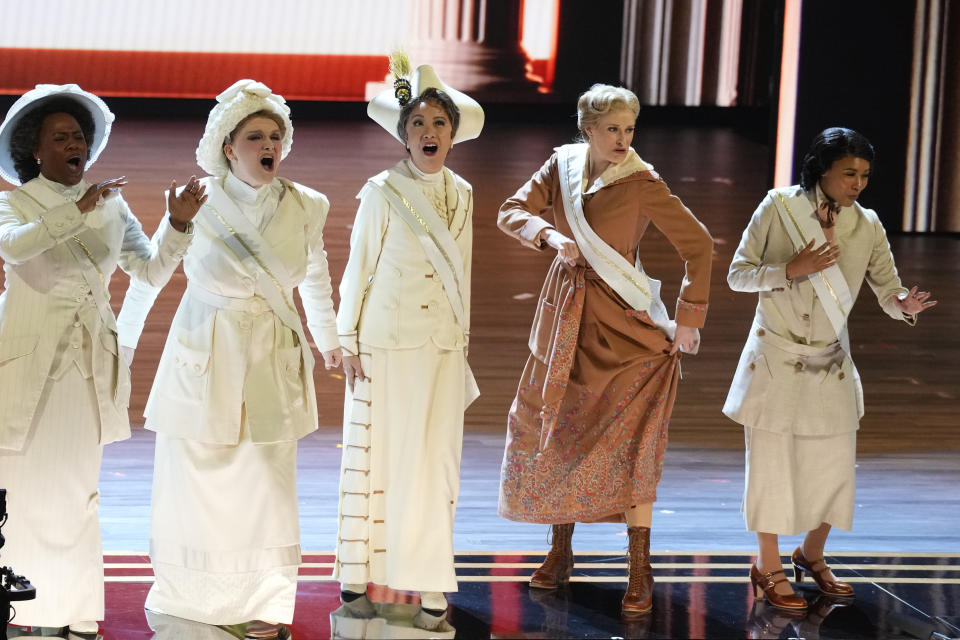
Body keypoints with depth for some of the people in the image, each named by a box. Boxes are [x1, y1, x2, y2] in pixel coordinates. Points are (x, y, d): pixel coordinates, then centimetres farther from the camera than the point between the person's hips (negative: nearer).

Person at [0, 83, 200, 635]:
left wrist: (179, 224, -7)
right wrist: (77, 211, -29)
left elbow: (153, 271, 8)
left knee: (75, 489, 5)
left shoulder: (111, 206, 11)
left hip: (87, 368, 3)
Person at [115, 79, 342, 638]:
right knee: (197, 481, 4)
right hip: (204, 357, -1)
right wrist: (122, 341, 5)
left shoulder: (307, 208, -2)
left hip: (273, 359, 2)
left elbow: (316, 277, 15)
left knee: (265, 484, 3)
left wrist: (327, 339, 26)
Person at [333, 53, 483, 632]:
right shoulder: (382, 193, -6)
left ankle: (429, 583, 5)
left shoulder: (460, 195, 7)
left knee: (434, 463, 1)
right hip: (385, 343, -4)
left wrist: (463, 338, 14)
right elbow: (358, 268, -3)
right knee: (379, 456, 1)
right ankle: (362, 573, 10)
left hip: (443, 347, 4)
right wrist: (347, 340, -4)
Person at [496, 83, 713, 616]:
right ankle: (561, 551, 26)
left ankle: (641, 571, -6)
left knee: (628, 445, -11)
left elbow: (698, 246, -9)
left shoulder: (642, 183, -12)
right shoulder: (562, 165, 1)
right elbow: (512, 212, 2)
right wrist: (549, 234, -18)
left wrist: (688, 317, -12)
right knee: (555, 432, 10)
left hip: (623, 329, -5)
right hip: (565, 317, 5)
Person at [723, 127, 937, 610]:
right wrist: (791, 270, -23)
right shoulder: (778, 209, -11)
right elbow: (738, 275, -8)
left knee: (835, 465, 7)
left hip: (831, 364, 3)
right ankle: (769, 569, 19)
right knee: (773, 464, 4)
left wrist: (904, 305, -26)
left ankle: (812, 556, 31)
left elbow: (888, 291, -3)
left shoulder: (866, 226, -3)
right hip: (777, 359, -3)